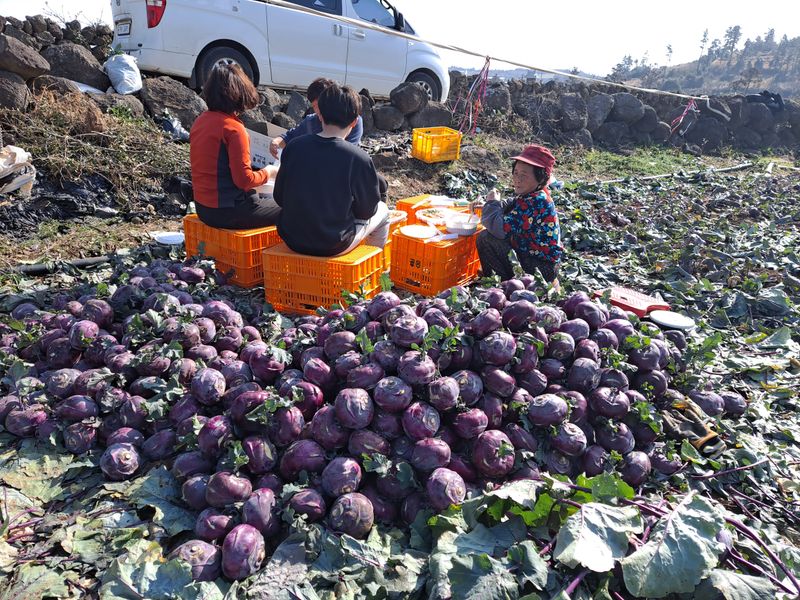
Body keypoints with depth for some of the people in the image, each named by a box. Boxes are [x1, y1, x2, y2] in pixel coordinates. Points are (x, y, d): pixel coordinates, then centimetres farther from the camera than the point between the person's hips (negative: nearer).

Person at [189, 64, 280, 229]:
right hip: (226, 212, -9)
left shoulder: (200, 121, 6)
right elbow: (244, 180, -21)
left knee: (270, 199, 27)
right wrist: (267, 173, -2)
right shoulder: (234, 128, -20)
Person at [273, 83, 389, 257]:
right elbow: (366, 211, -6)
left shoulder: (293, 146, -7)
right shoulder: (359, 159, -18)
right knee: (382, 210, 22)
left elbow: (279, 198, 3)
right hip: (333, 246, -4)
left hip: (292, 240, 5)